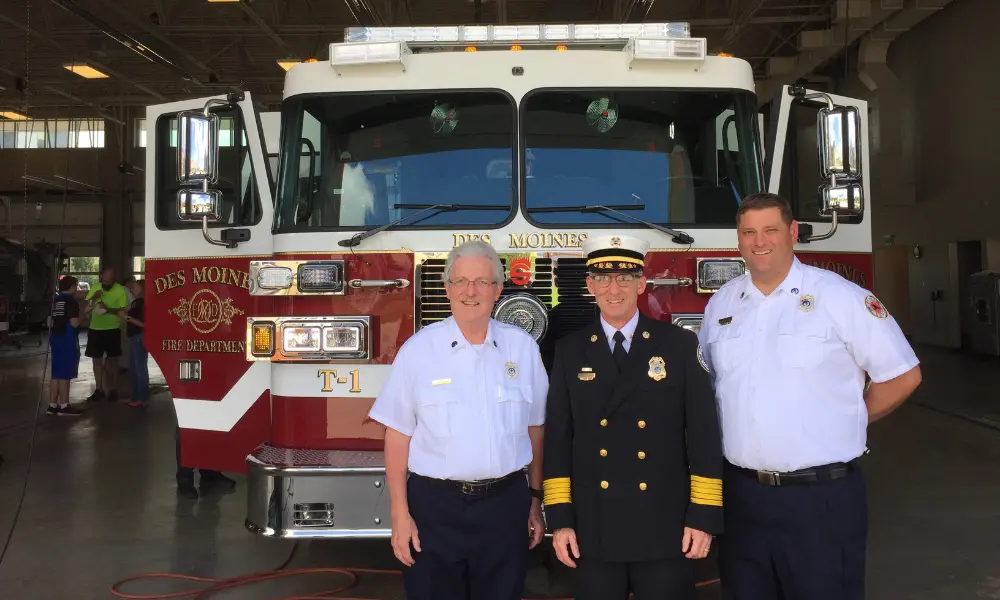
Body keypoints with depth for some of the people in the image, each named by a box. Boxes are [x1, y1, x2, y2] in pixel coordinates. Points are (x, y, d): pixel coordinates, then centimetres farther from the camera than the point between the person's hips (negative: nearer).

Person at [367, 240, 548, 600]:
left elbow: (534, 428, 9)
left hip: (506, 504, 2)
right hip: (435, 507, -2)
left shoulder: (523, 347, 3)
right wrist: (400, 513, -5)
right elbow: (398, 436, -3)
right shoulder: (418, 349, -4)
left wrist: (535, 498, 10)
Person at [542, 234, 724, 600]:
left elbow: (704, 436, -1)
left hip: (666, 530, -1)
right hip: (594, 532, 1)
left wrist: (704, 517, -5)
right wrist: (560, 519, 0)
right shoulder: (570, 351, 4)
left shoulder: (680, 345, 0)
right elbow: (557, 439, 4)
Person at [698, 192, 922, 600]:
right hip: (741, 494, 4)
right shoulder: (720, 303, 9)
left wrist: (848, 420, 2)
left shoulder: (840, 296, -5)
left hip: (822, 497, -4)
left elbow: (902, 375, -1)